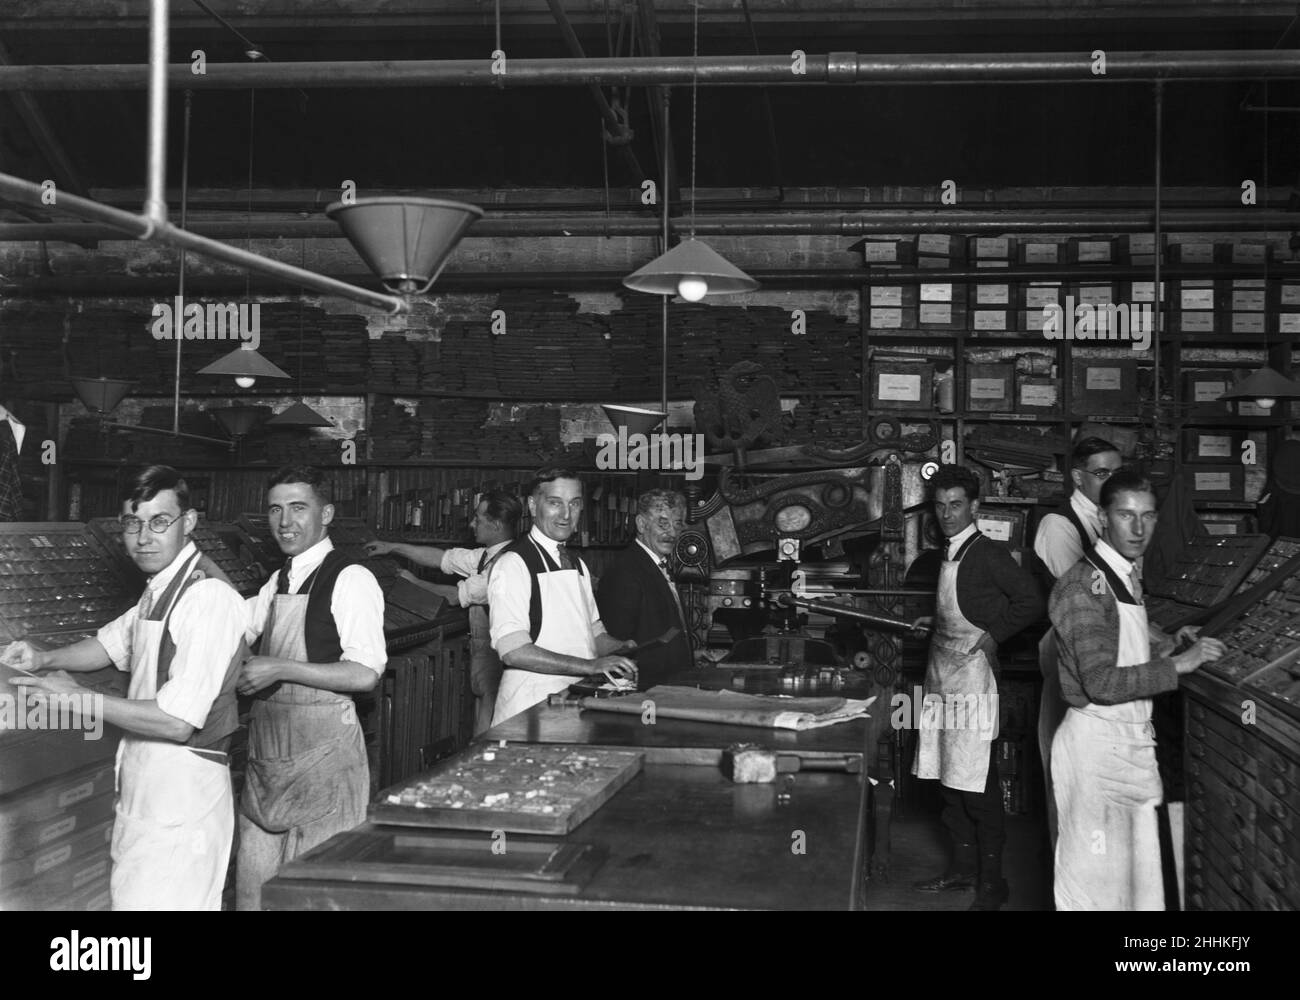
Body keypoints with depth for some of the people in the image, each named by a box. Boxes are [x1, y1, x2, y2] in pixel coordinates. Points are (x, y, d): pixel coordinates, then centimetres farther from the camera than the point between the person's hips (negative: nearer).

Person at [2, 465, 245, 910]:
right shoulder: (160, 587, 9)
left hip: (183, 788, -9)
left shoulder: (206, 596, -21)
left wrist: (78, 698, -15)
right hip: (148, 785, 9)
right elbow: (115, 641, 26)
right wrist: (44, 659, 7)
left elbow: (177, 722, -25)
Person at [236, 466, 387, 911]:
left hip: (323, 750, -7)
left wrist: (280, 669, -19)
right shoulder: (279, 582, 14)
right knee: (253, 883, 12)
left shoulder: (351, 580, -11)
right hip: (268, 752, 7)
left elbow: (365, 674, -18)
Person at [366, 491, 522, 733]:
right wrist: (393, 547, 17)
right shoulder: (486, 556, 7)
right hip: (482, 649, 9)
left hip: (496, 652, -9)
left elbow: (457, 596, -12)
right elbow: (443, 558, 15)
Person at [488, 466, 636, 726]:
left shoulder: (578, 565, 16)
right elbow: (513, 651, -18)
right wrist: (591, 665, -21)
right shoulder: (513, 565, -9)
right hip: (530, 708, -7)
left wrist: (625, 649, 1)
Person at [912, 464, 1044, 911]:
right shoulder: (949, 556, 15)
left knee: (976, 788, -4)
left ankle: (992, 882, 6)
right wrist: (929, 624, 11)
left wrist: (993, 635, -12)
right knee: (947, 779, 13)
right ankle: (963, 867, 26)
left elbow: (1031, 602, -14)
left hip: (972, 673, -8)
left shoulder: (988, 553, -9)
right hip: (941, 674, 8)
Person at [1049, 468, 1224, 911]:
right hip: (1097, 741, -9)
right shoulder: (1085, 584, -17)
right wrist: (1178, 664, -18)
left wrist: (1168, 641, 6)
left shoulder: (1128, 579, 13)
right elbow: (1102, 683, -23)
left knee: (1140, 871, 15)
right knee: (1096, 881, 0)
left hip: (1132, 741, 9)